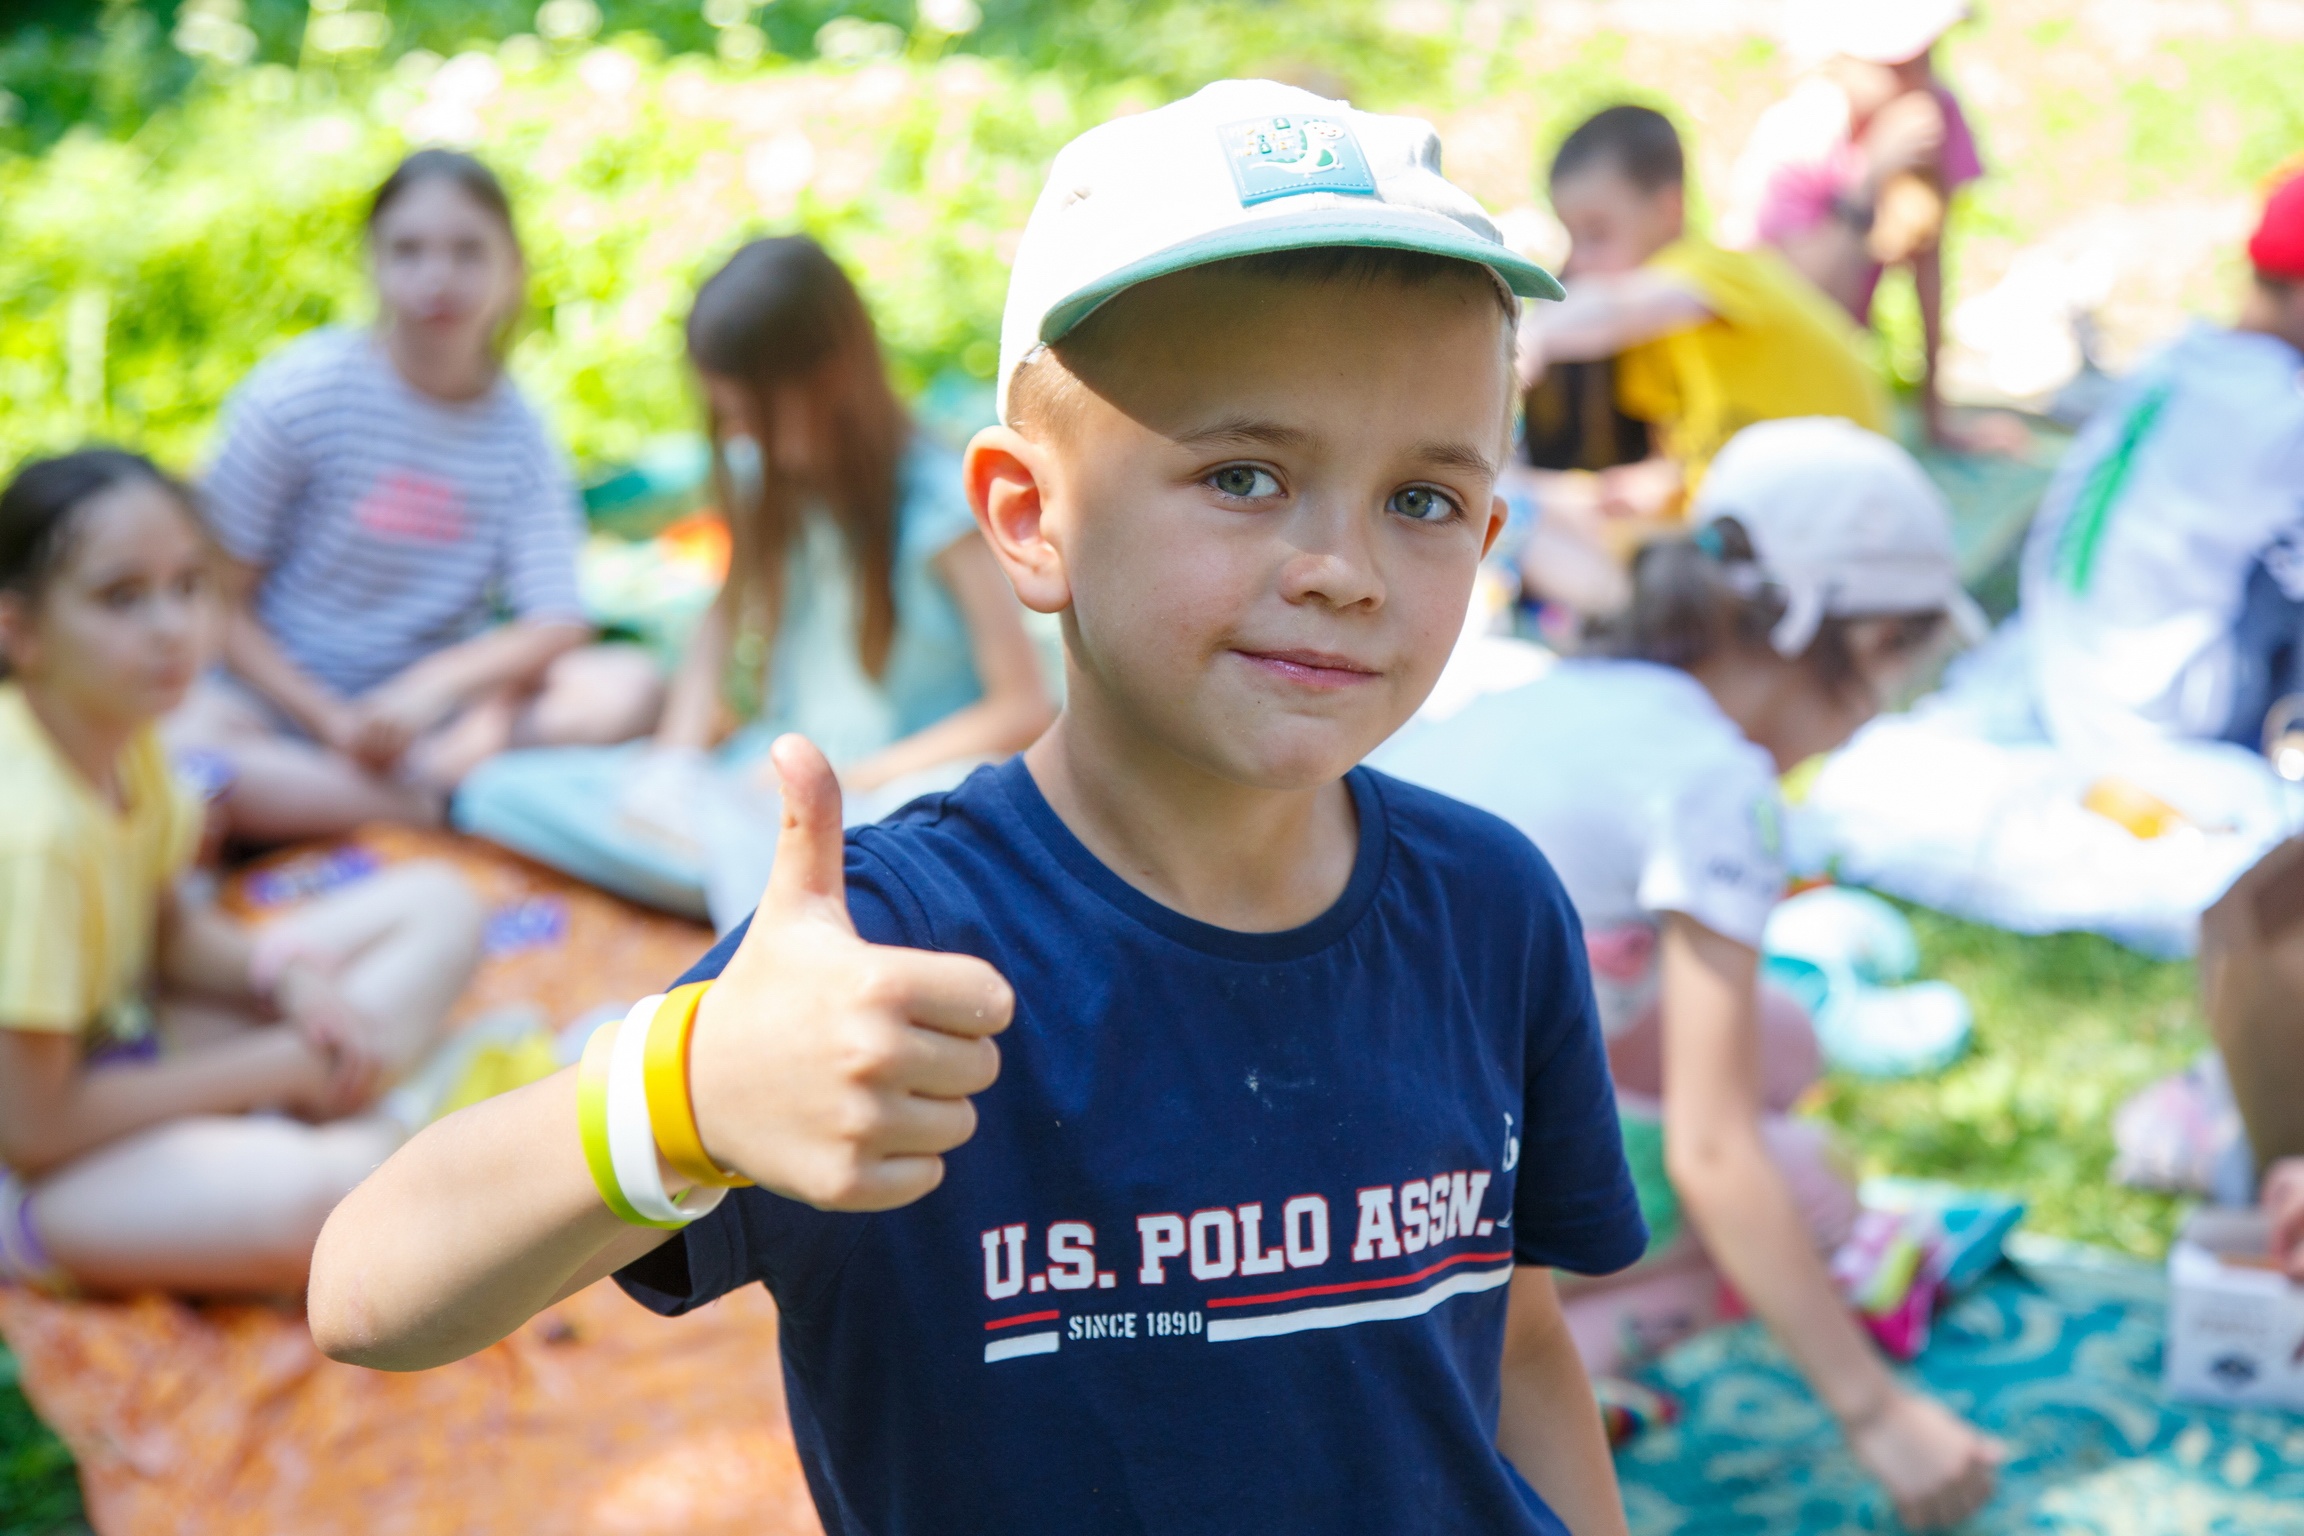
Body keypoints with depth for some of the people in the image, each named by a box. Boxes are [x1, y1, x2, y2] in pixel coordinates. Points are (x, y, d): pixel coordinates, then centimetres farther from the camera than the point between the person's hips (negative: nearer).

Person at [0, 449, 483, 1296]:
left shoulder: (118, 732, -4)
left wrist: (286, 974, -10)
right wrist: (277, 1068, -16)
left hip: (116, 1045, 10)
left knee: (437, 907, 4)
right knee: (299, 1199, -41)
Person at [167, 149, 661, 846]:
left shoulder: (516, 432, -1)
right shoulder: (300, 390, -9)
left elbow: (556, 625, -5)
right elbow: (222, 602, -6)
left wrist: (435, 682, -22)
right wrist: (334, 723, -17)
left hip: (436, 705, 3)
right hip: (283, 695, -2)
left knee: (630, 685, -20)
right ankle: (439, 799, -27)